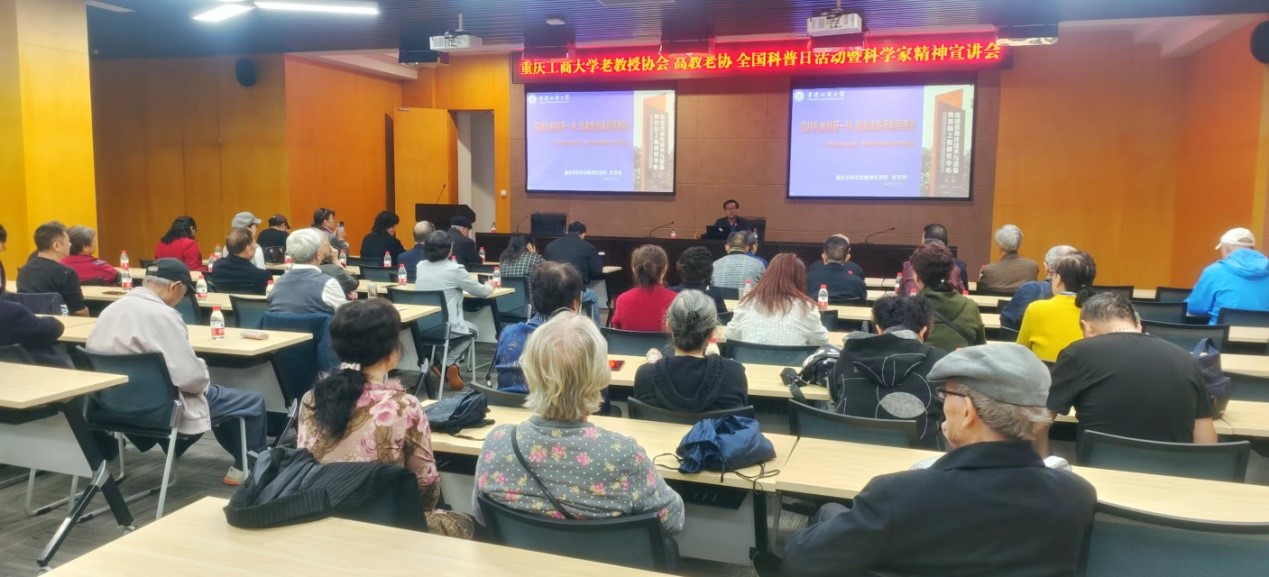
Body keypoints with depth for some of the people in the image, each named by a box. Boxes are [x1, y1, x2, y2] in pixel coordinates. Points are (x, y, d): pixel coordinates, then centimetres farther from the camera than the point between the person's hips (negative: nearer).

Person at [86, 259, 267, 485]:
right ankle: (248, 466, 22)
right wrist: (205, 378, -3)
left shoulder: (112, 308, 4)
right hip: (153, 407, -10)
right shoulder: (162, 314, -24)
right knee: (253, 401, 4)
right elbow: (191, 377, -27)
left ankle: (243, 458, 38)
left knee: (217, 392, 29)